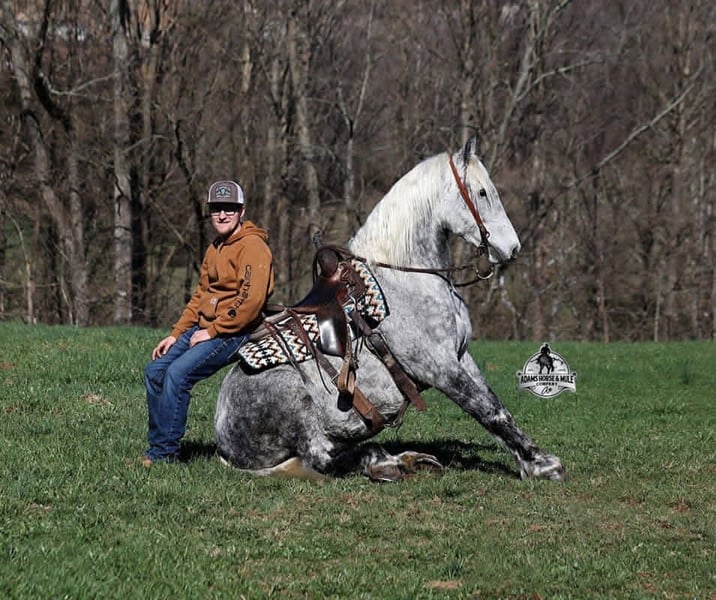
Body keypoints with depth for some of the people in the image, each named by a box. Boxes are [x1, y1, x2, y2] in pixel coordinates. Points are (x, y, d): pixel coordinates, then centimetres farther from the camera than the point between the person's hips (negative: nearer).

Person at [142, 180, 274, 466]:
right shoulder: (214, 249, 18)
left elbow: (250, 300, -23)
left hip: (232, 332, -10)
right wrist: (176, 334, 14)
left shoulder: (252, 247, -12)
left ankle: (164, 451, -17)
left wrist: (213, 331, -19)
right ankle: (158, 444, 7)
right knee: (155, 371, 1)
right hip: (204, 327, 10)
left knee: (178, 373, -24)